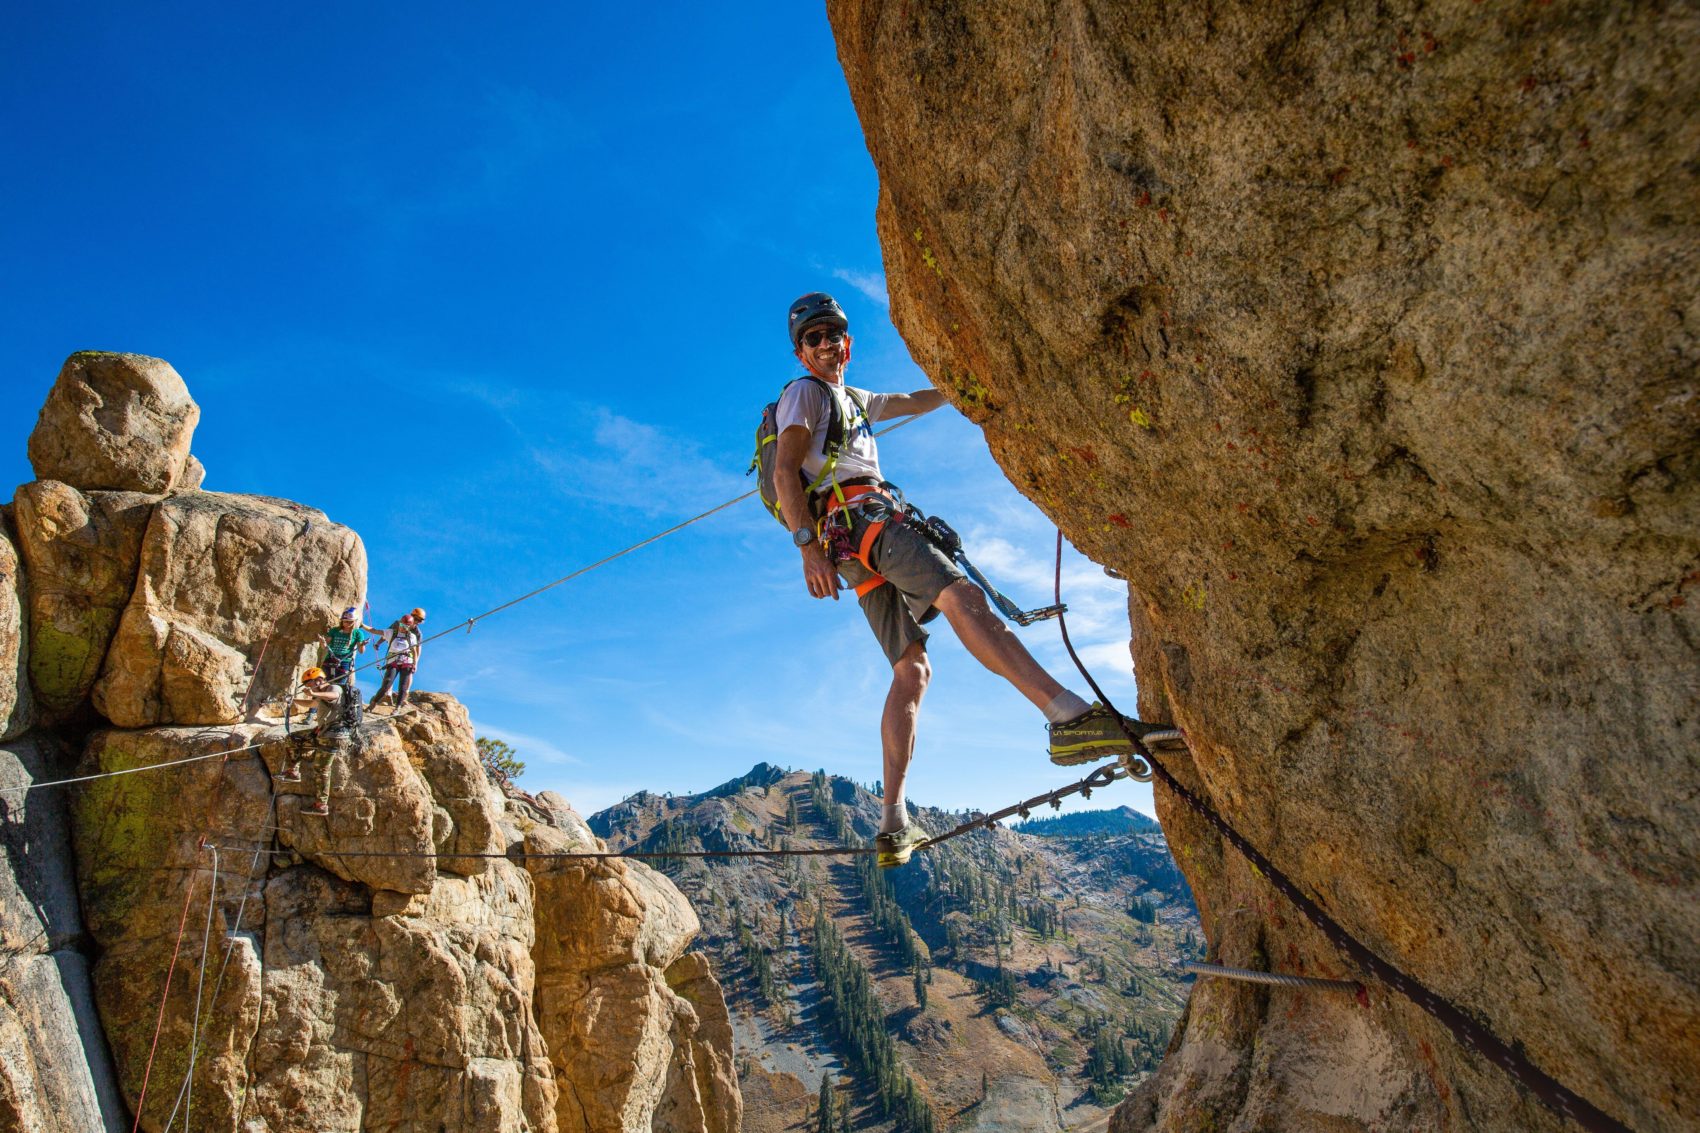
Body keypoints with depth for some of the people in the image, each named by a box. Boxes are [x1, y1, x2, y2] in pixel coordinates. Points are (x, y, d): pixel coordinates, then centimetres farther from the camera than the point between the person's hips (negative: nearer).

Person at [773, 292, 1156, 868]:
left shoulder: (853, 399, 34)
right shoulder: (804, 393, 7)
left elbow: (916, 402, 47)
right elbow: (785, 470, -8)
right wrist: (808, 545, -21)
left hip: (860, 549, 10)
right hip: (858, 517, -10)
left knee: (912, 670, -1)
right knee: (961, 596, -30)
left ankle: (894, 824, -7)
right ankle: (1071, 716, -48)